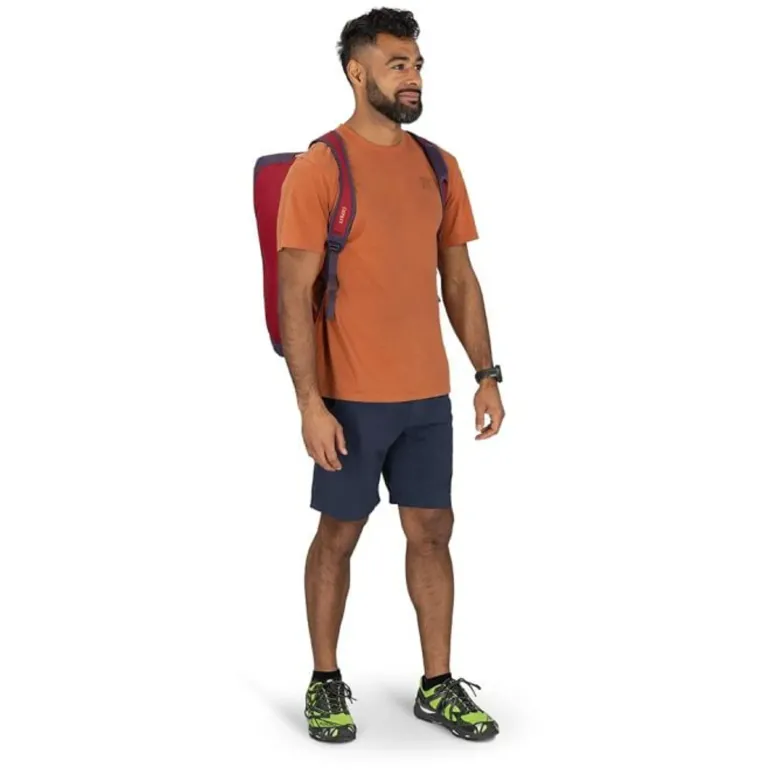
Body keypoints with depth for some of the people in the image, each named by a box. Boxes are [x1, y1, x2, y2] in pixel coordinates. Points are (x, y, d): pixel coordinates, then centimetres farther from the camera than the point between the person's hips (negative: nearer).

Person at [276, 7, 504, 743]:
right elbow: (294, 295, -12)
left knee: (432, 530, 10)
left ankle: (438, 685, 22)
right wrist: (310, 402, -17)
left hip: (428, 394, 5)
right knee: (339, 534, 7)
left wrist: (488, 374, 7)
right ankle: (325, 682, 23)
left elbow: (459, 280, 12)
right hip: (351, 397, -5)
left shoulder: (439, 166, 8)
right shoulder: (318, 168, -10)